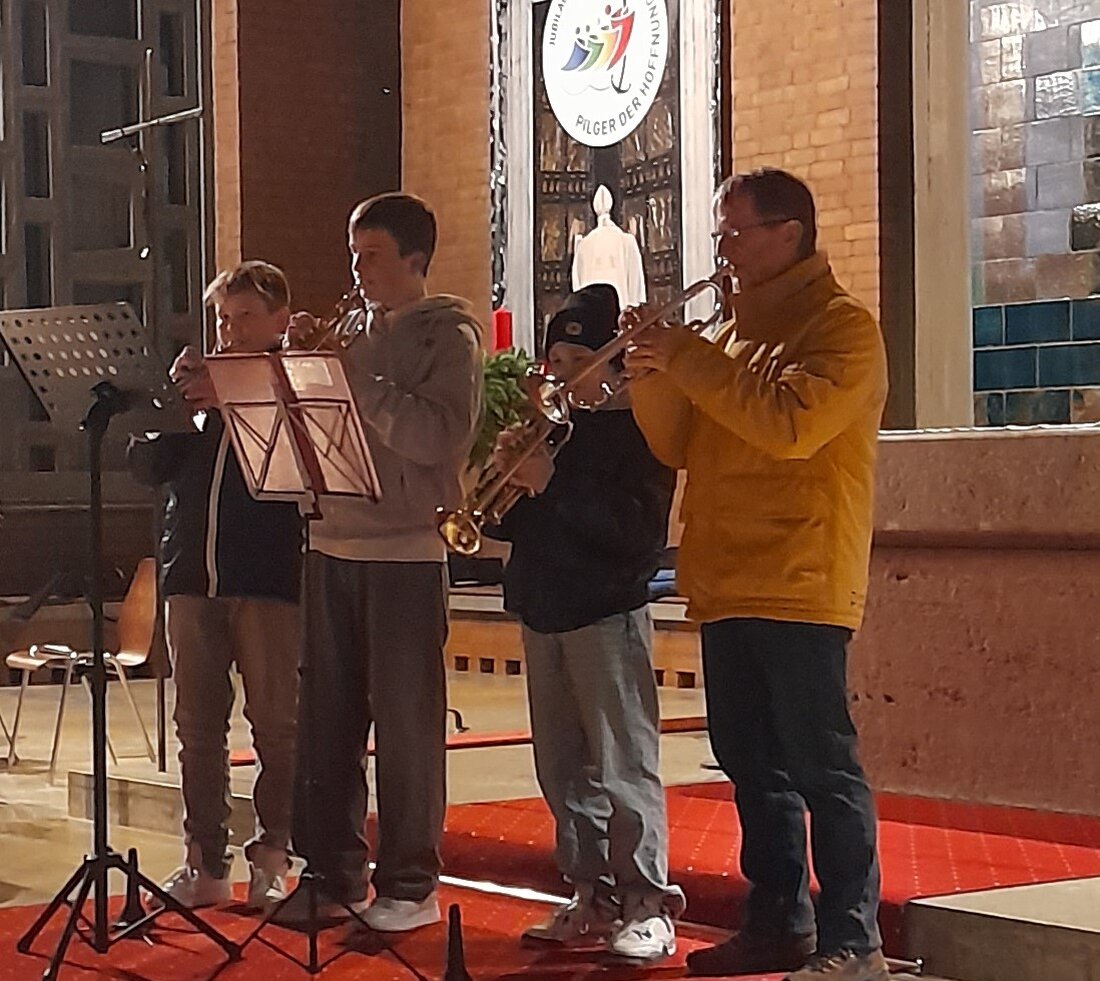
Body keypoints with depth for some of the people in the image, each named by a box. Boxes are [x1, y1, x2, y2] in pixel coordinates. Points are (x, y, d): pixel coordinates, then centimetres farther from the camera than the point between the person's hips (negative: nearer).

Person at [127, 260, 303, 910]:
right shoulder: (198, 382, 15)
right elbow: (148, 467, 10)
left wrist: (225, 400, -16)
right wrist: (174, 400, -5)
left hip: (268, 576, -4)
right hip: (193, 575, 5)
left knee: (276, 723, -1)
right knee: (198, 725, 6)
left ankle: (272, 859, 6)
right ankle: (206, 862, 12)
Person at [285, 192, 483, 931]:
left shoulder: (448, 335, -3)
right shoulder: (356, 331, 15)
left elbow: (436, 437, -18)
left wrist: (354, 379, -16)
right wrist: (304, 361, 0)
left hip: (405, 551, -6)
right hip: (334, 544, 6)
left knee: (406, 722, -3)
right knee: (329, 718, 10)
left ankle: (411, 886, 5)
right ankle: (334, 873, 20)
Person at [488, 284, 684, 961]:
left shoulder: (636, 428, -6)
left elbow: (640, 532, -18)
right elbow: (510, 524, 15)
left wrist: (553, 485, -21)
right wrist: (510, 473, -6)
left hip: (608, 615, -7)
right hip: (543, 613, 7)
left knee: (623, 769, -7)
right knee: (564, 772, 11)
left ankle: (648, 909, -2)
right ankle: (594, 900, 19)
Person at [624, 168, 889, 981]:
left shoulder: (841, 325, -5)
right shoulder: (738, 332, 20)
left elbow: (792, 422, -22)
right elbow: (679, 447, 17)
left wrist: (688, 360, -17)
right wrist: (656, 375, -1)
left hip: (799, 584, -8)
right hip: (728, 585, 8)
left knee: (822, 766, -7)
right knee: (754, 767, 12)